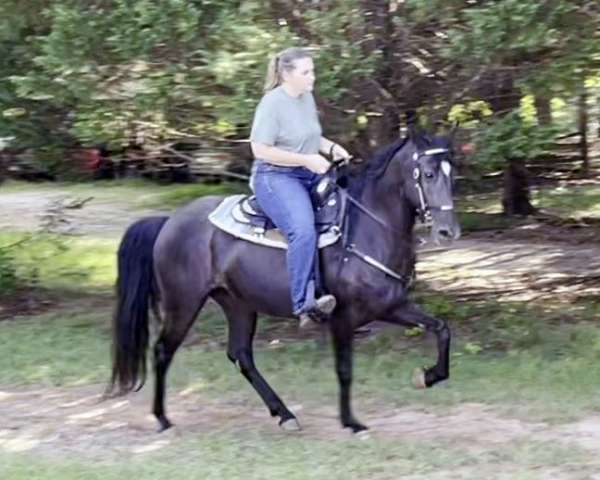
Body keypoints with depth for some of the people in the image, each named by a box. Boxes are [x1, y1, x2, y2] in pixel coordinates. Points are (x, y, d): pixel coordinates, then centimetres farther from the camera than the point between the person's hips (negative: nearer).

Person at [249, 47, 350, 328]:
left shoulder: (307, 97, 11)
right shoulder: (272, 103, -14)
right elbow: (261, 149, -18)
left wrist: (331, 147, 5)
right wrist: (307, 160, -19)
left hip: (311, 175, 9)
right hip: (276, 177, -9)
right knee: (303, 230, -32)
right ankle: (304, 304, -37)